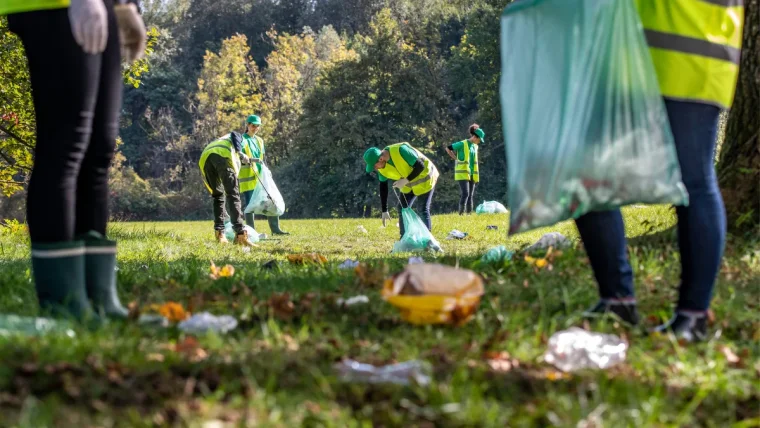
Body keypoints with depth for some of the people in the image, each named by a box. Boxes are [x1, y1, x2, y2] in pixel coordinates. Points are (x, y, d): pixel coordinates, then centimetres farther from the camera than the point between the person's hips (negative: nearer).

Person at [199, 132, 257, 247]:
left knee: (218, 196, 20)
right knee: (233, 195, -5)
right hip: (223, 156, -5)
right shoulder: (236, 136, 36)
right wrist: (241, 154, 3)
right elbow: (234, 135, 8)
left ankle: (219, 234, 10)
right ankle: (240, 234, -19)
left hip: (204, 159, 5)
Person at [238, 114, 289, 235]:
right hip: (247, 177, -7)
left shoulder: (259, 140, 18)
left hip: (261, 177, 7)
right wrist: (251, 160, -28)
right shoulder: (242, 140, -3)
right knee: (249, 205, -6)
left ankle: (275, 228, 7)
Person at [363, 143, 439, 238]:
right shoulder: (381, 168, -13)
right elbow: (383, 187, -2)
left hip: (424, 179, -7)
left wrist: (405, 180, -35)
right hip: (408, 185, 7)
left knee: (423, 211, -10)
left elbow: (420, 166, -29)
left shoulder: (401, 150, -34)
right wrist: (384, 211, -3)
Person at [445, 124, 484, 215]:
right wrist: (456, 159, -7)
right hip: (463, 174, -7)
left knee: (471, 195, 8)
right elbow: (448, 148, -7)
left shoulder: (475, 146, 12)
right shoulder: (462, 144, -11)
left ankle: (469, 213, 13)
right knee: (465, 193, -16)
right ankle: (461, 213, -12)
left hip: (472, 174, 8)